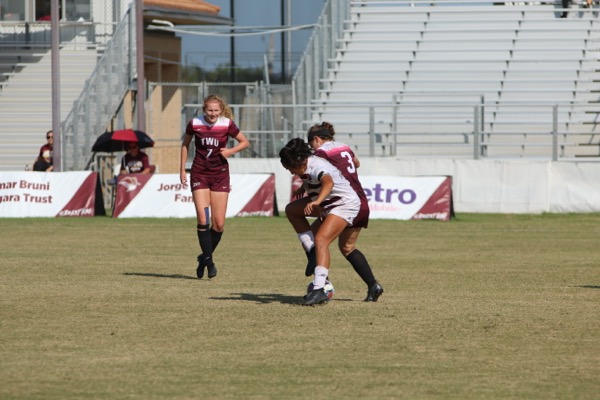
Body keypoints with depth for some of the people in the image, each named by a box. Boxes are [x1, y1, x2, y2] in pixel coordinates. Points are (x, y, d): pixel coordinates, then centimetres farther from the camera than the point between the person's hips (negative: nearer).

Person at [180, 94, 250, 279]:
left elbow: (245, 142, 5)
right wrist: (182, 169, 7)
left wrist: (231, 151, -13)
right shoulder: (194, 124, -6)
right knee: (203, 219, -14)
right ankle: (208, 260, -3)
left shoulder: (227, 124, -7)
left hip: (220, 175, 1)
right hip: (200, 174, -1)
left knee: (219, 224, -1)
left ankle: (205, 257, 20)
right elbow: (185, 144, 11)